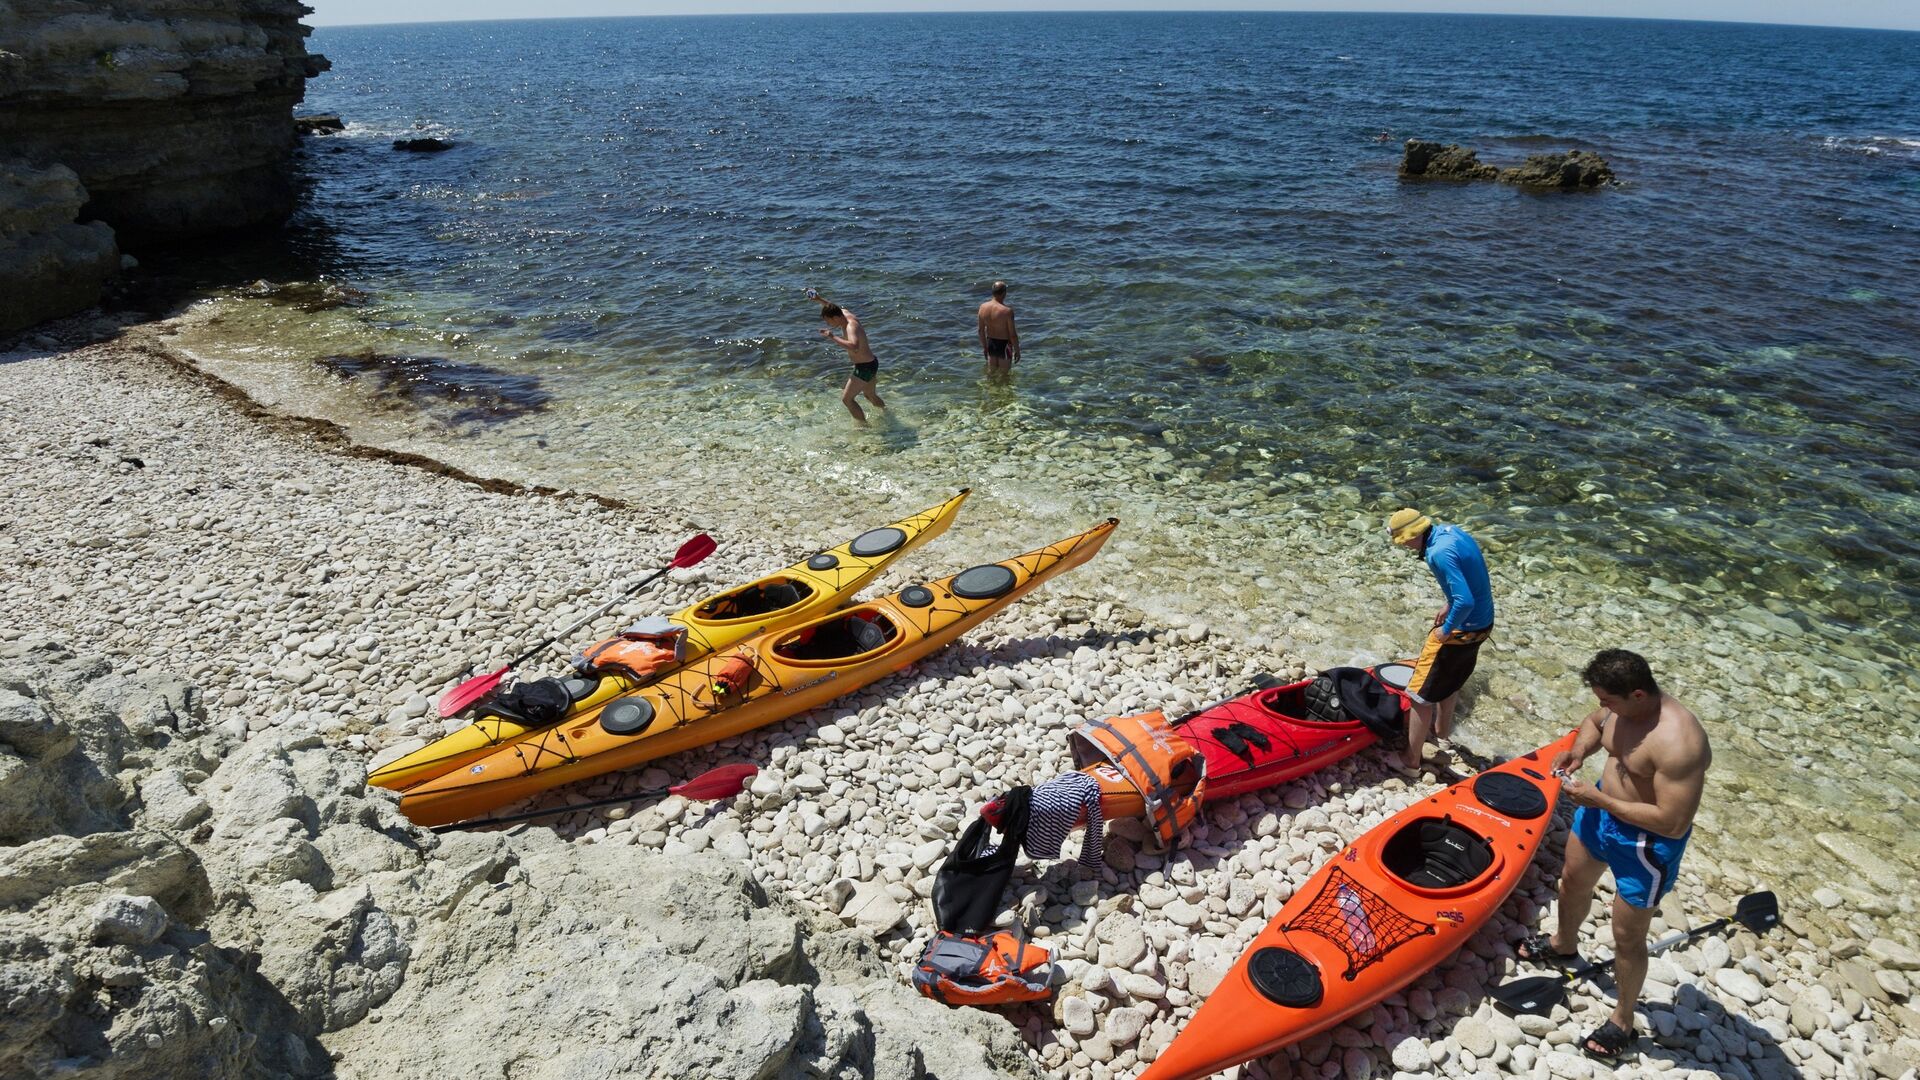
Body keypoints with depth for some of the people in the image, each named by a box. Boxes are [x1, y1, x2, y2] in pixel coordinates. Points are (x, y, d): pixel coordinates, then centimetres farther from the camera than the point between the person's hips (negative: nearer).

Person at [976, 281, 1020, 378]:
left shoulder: (983, 307, -8)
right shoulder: (1007, 311, -25)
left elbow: (981, 330, 3)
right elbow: (1013, 335, -19)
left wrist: (984, 347, 16)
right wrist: (1017, 350, -5)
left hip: (990, 343, 6)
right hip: (1004, 345, -5)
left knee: (991, 371, 24)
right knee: (1004, 374, 12)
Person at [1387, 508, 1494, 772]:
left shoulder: (1439, 553, -28)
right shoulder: (1451, 530, 1)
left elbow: (1465, 602, -33)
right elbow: (1471, 573, 16)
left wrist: (1446, 629, -18)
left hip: (1462, 628, -10)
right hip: (1482, 622, 10)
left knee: (1421, 694, 0)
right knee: (1450, 677, 32)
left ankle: (1411, 761, 9)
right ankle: (1442, 727, 54)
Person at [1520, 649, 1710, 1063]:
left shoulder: (1677, 742, -37)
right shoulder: (1623, 706, -13)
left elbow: (1672, 822, -34)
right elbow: (1594, 722, 12)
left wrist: (1599, 801, -29)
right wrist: (1578, 751, -8)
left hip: (1645, 843, -8)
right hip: (1601, 812, 8)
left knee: (1627, 936, 10)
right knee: (1573, 881, 30)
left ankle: (1622, 1022, 33)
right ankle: (1563, 945, 60)